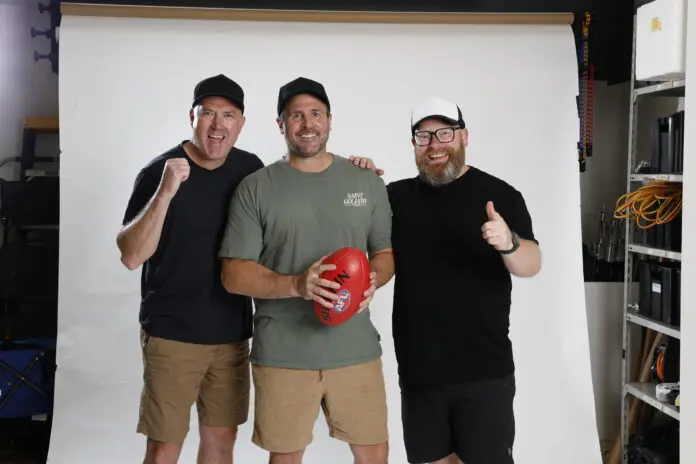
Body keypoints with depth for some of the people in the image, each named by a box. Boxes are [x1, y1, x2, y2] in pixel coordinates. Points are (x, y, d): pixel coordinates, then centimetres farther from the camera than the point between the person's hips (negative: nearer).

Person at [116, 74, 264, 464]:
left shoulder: (251, 168, 2)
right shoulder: (160, 171, -11)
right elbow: (131, 256, -16)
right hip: (172, 333, -4)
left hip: (232, 334, 4)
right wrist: (166, 192, -29)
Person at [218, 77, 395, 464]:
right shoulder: (256, 188, -1)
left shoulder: (367, 182, 7)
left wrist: (373, 279, -11)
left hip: (356, 351, 2)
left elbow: (387, 253, 13)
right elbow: (234, 274, -4)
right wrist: (296, 284, -20)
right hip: (281, 355, -1)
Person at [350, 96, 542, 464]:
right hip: (417, 369, 4)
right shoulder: (397, 196, 5)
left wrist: (509, 243, -36)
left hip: (484, 371, -3)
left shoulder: (500, 195, -5)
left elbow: (531, 266, -13)